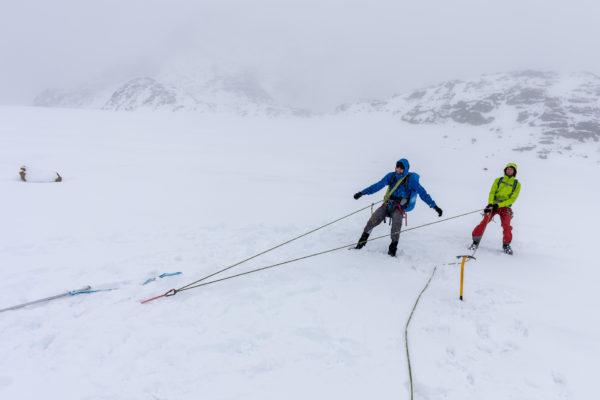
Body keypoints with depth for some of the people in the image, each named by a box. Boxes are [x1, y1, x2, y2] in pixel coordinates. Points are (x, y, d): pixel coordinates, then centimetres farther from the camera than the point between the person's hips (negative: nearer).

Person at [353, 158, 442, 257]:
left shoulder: (411, 180, -4)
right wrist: (362, 193, 6)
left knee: (396, 222, -31)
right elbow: (378, 185, 8)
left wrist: (434, 206, -8)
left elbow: (423, 193, -3)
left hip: (399, 207, -3)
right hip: (387, 204, 3)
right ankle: (363, 239, -2)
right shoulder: (391, 176, 5)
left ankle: (393, 248, -21)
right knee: (374, 219, -18)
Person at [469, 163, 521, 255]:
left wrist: (499, 205, -15)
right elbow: (492, 193, 3)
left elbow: (513, 199, -2)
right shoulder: (498, 180, 11)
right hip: (493, 205, 1)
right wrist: (490, 204, -16)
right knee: (484, 222, -18)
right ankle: (476, 242, -10)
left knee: (506, 226, -17)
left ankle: (506, 245, 5)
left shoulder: (517, 184, 7)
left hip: (505, 207, 0)